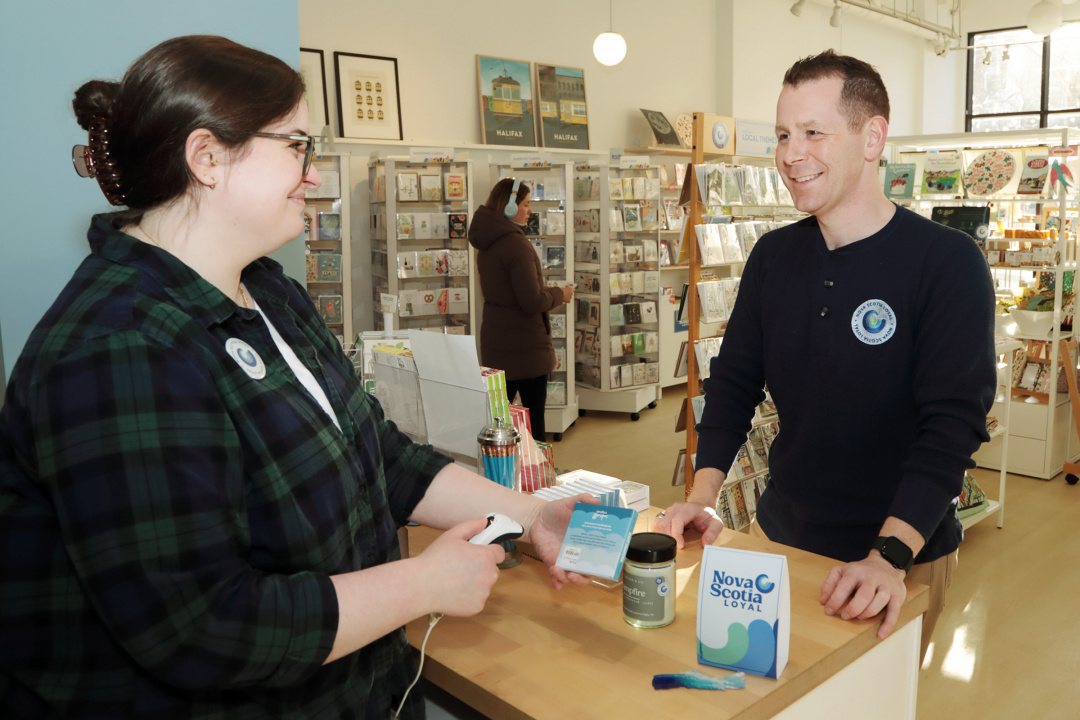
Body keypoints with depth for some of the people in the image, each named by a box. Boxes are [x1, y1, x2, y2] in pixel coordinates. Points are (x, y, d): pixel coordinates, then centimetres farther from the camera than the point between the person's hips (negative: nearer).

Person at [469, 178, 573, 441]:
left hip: (495, 344, 9)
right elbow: (533, 302, -23)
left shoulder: (487, 245, 9)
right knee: (534, 419, 1)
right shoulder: (516, 245, -19)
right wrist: (559, 295, -5)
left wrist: (545, 291, 15)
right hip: (525, 347, -9)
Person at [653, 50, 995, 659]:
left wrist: (890, 555, -32)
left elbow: (954, 421, -22)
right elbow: (735, 381, 2)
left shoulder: (947, 261, -15)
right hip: (780, 535, 5)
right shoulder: (774, 256, 1)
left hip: (906, 557, -4)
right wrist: (705, 496, -11)